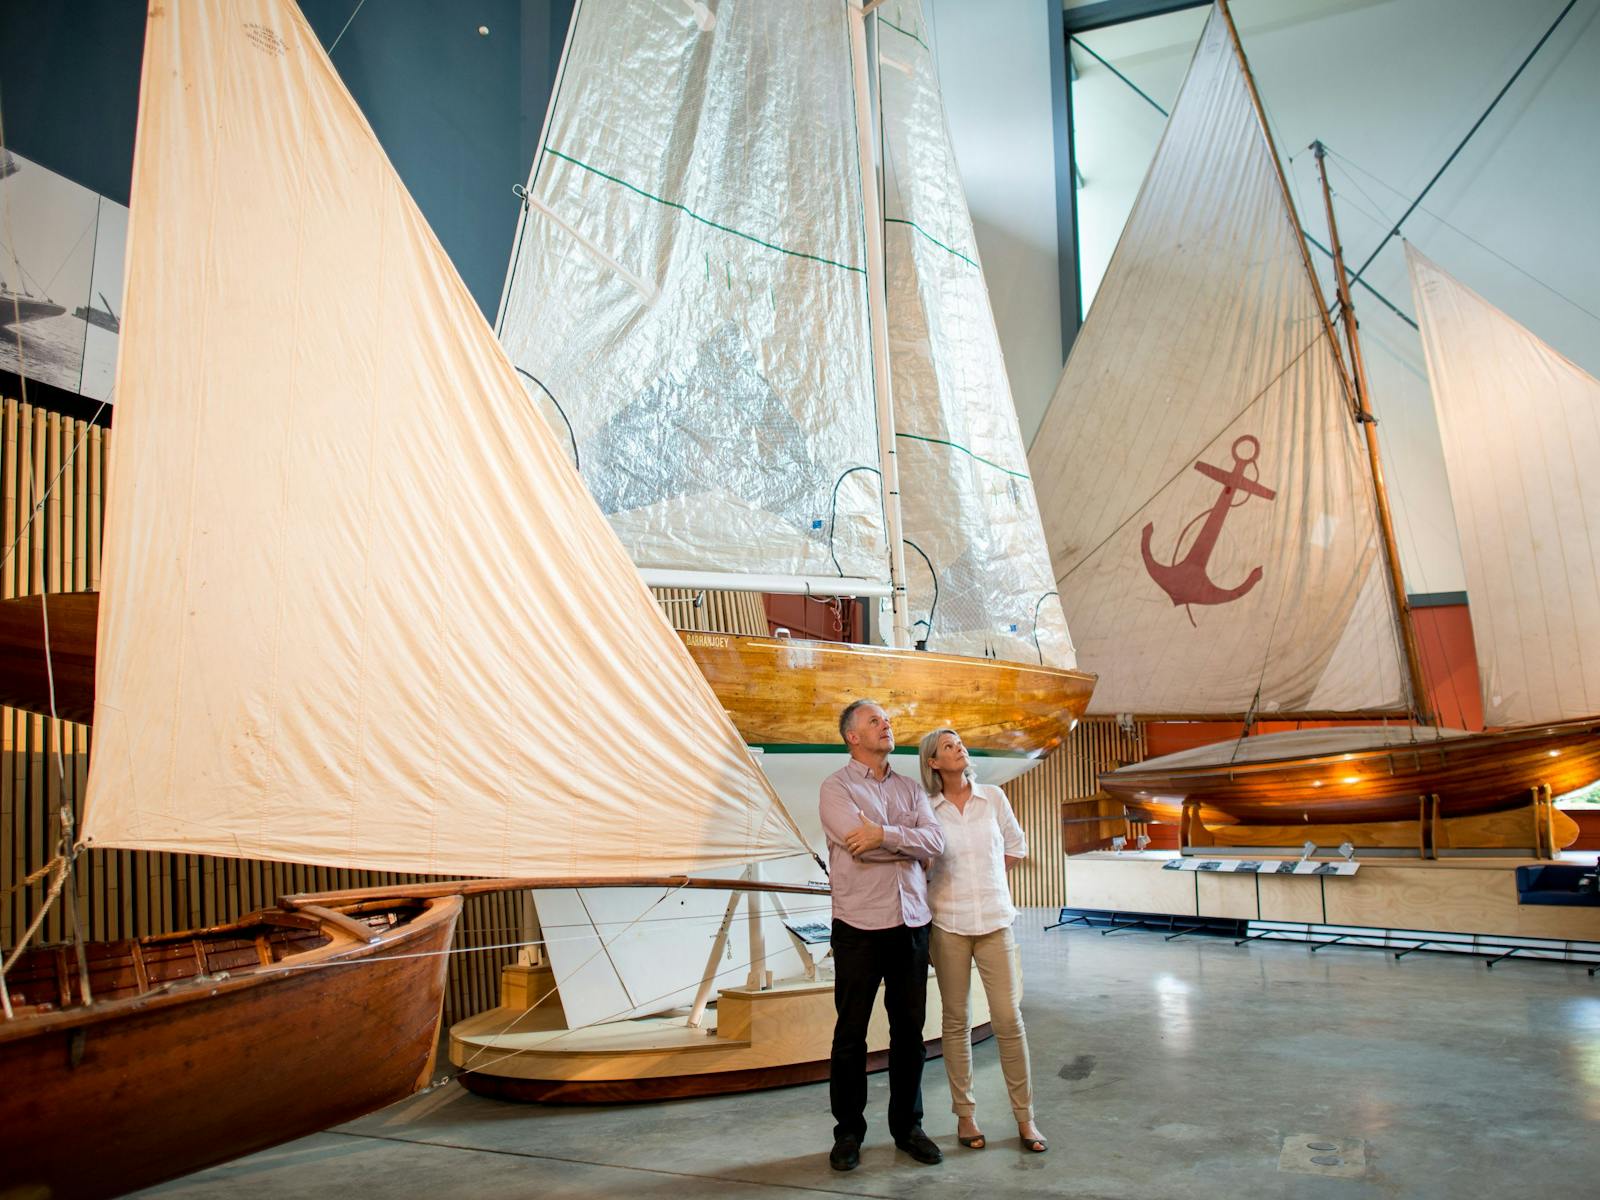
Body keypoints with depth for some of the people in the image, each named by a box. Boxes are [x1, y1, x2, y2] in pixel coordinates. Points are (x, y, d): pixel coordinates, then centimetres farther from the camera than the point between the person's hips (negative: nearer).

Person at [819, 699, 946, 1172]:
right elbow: (859, 842, -18)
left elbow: (935, 841, -4)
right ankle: (848, 1131, 18)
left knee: (909, 1029, 11)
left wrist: (883, 835, -16)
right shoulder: (837, 787, -2)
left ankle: (907, 1125, 25)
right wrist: (912, 847, -7)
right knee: (851, 1031, 4)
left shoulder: (910, 788, 12)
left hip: (911, 924, 4)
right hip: (859, 925, -4)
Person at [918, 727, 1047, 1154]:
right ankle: (965, 1114, 18)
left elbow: (1016, 846, 16)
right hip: (948, 923, -1)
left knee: (1008, 1018, 0)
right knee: (956, 1020, 6)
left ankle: (1025, 1117, 11)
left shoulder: (993, 797, 3)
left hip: (994, 920, 1)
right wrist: (949, 887, 0)